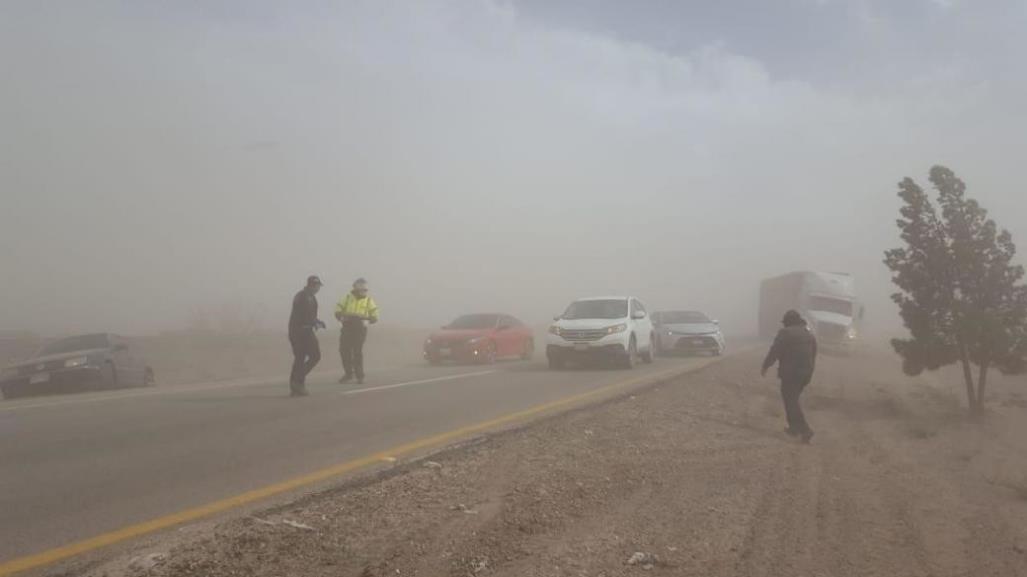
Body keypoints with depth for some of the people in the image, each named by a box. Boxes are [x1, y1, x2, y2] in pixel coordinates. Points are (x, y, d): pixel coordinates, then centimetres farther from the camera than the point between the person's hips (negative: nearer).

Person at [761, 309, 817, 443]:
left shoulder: (785, 333, -9)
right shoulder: (809, 335, 13)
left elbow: (774, 352, -12)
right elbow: (813, 355, 17)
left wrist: (765, 367, -1)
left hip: (790, 373, -7)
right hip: (806, 373, 7)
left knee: (791, 402, -3)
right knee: (793, 399, 20)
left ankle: (805, 430, -13)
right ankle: (794, 428, 22)